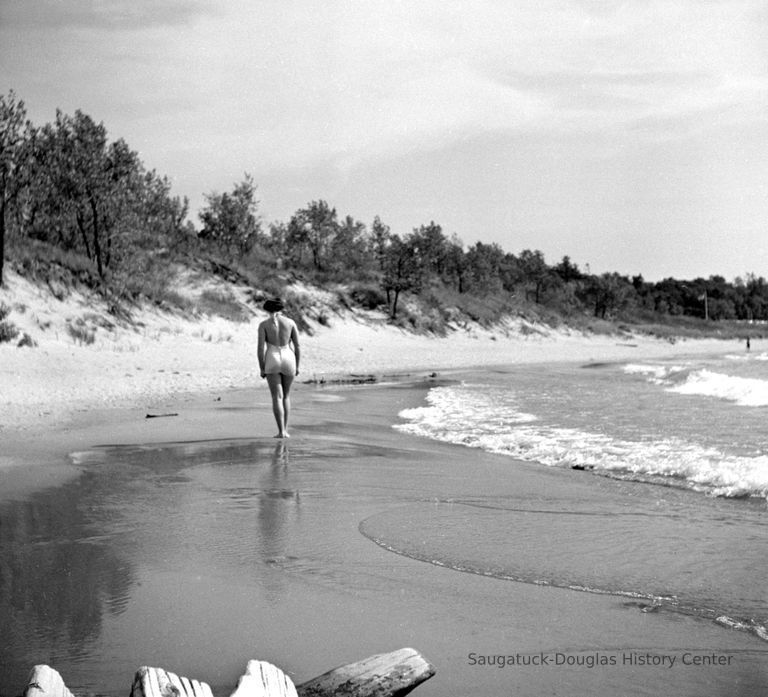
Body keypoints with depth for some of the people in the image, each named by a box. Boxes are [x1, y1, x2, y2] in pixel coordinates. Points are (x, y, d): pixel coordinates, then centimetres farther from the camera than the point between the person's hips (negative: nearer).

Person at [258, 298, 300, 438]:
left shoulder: (263, 324, -2)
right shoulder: (290, 322, 4)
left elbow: (261, 348, -7)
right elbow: (297, 346, 3)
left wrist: (262, 369, 1)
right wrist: (297, 367, 11)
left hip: (272, 362, -2)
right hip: (288, 361, 2)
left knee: (277, 398, 0)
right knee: (286, 396, 18)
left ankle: (281, 432, -9)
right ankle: (285, 430, 15)